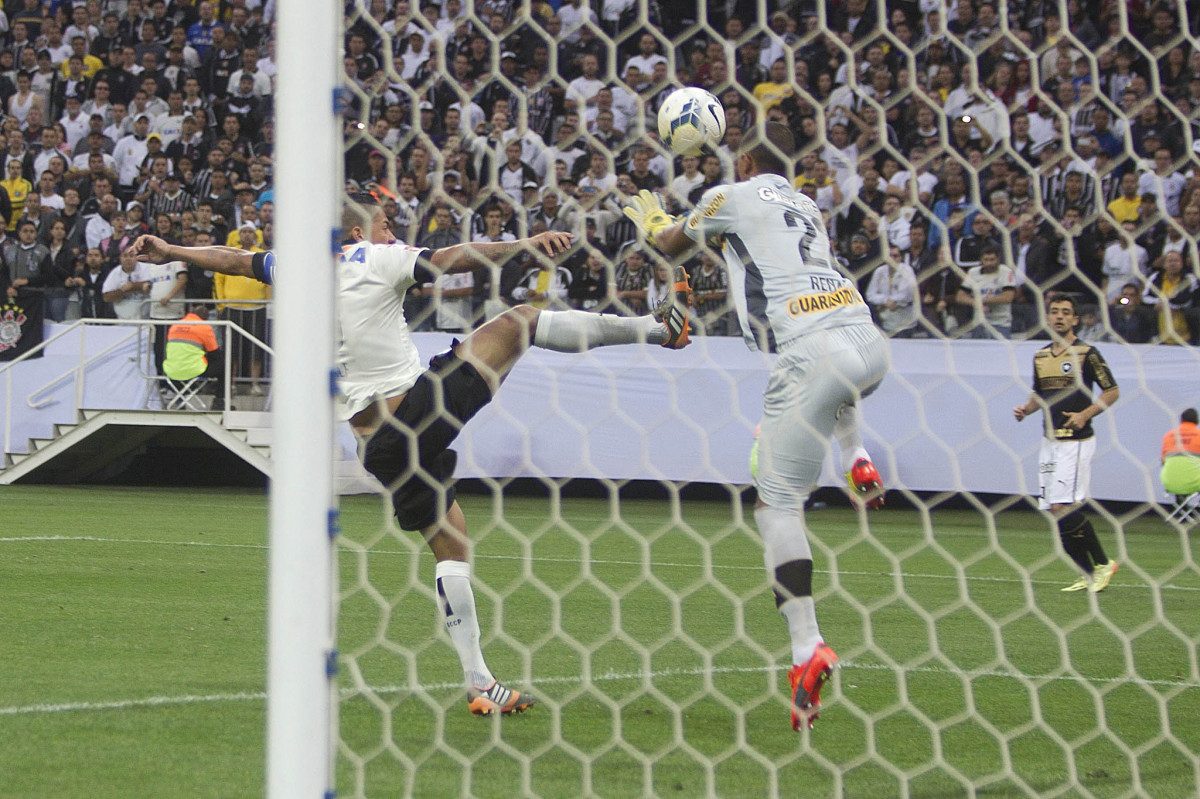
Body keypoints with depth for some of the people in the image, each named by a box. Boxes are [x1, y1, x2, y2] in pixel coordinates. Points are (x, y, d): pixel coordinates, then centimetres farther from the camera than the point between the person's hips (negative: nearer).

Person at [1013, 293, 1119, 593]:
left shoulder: (1086, 353, -5)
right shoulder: (1041, 356, 13)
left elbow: (1112, 391, -4)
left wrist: (1085, 414, -16)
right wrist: (1025, 409, 4)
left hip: (1076, 441, -7)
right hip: (1050, 441, 7)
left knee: (1064, 507, -16)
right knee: (1055, 510, 3)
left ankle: (1102, 563, -3)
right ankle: (1089, 573, 10)